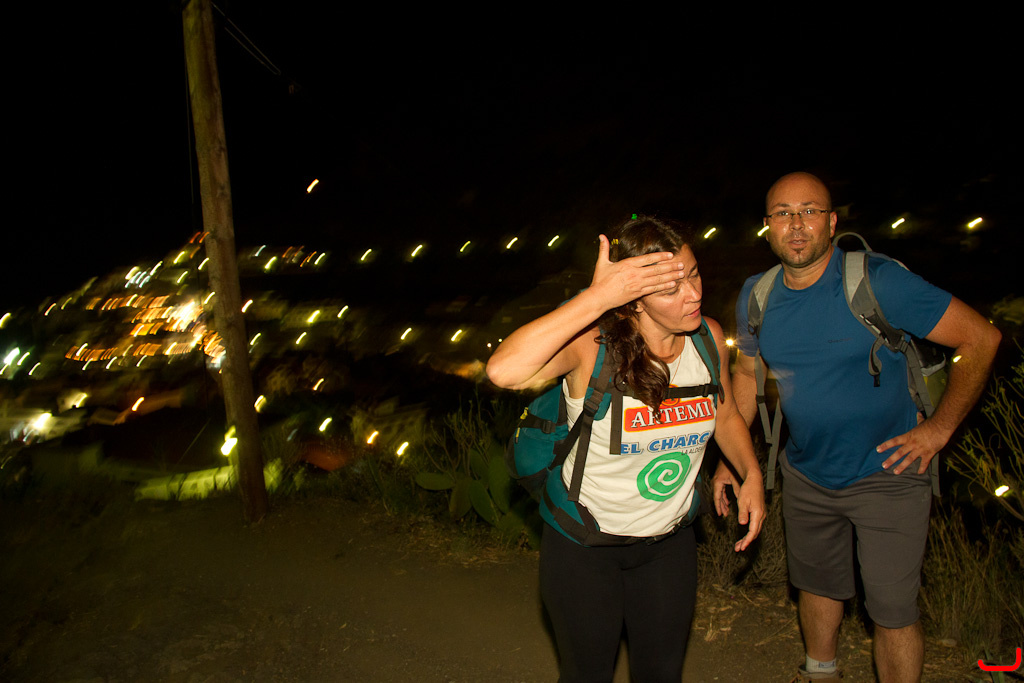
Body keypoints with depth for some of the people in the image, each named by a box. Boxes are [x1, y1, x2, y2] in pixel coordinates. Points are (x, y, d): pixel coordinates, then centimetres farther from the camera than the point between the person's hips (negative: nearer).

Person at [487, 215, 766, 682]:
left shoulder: (708, 337, -11)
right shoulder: (590, 345, -28)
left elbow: (725, 415, 8)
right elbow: (504, 371, -49)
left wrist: (751, 474, -9)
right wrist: (596, 297, -48)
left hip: (669, 542, 4)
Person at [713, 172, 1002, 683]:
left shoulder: (879, 283, -21)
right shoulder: (756, 297, -6)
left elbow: (980, 338, -14)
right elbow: (747, 373, 8)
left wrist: (940, 427, -15)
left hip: (887, 473, -4)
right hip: (806, 475, 5)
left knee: (892, 611, 1)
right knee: (816, 584, 23)